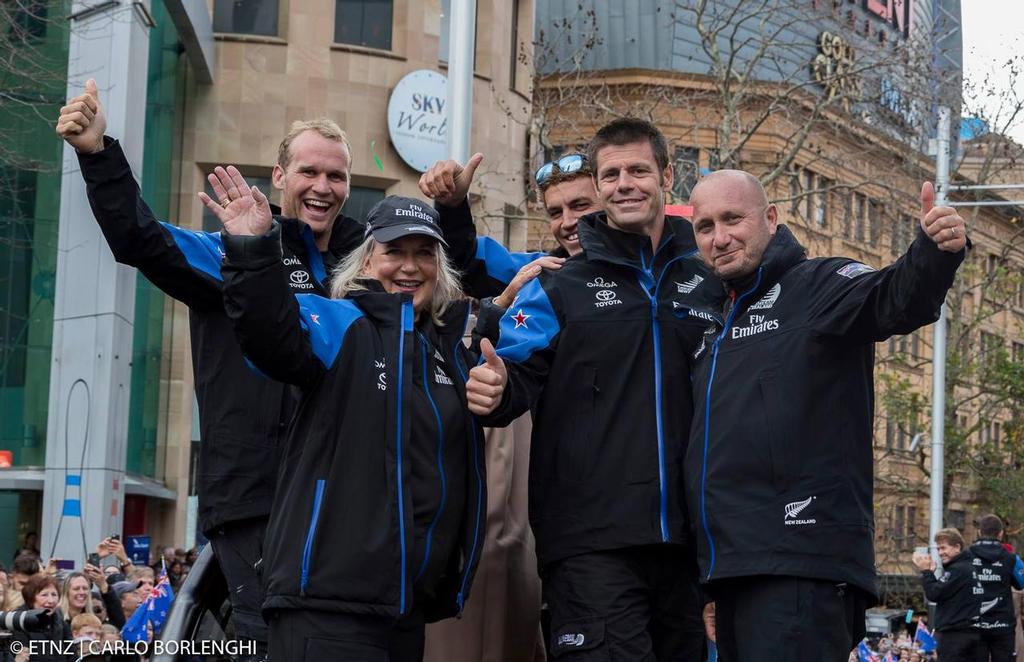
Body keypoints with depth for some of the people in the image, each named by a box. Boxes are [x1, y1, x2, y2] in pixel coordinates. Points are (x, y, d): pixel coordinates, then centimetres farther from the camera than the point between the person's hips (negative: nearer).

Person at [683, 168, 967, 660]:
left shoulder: (818, 284, 0)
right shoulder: (713, 321, 22)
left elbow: (896, 299, -22)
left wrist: (934, 252, -41)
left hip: (800, 557, -8)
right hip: (732, 565, 8)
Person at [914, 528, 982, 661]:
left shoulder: (957, 569, -14)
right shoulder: (971, 566, 15)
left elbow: (934, 594, -14)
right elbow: (945, 592, 19)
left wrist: (926, 571, -4)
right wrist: (931, 572, 9)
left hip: (954, 634, -9)